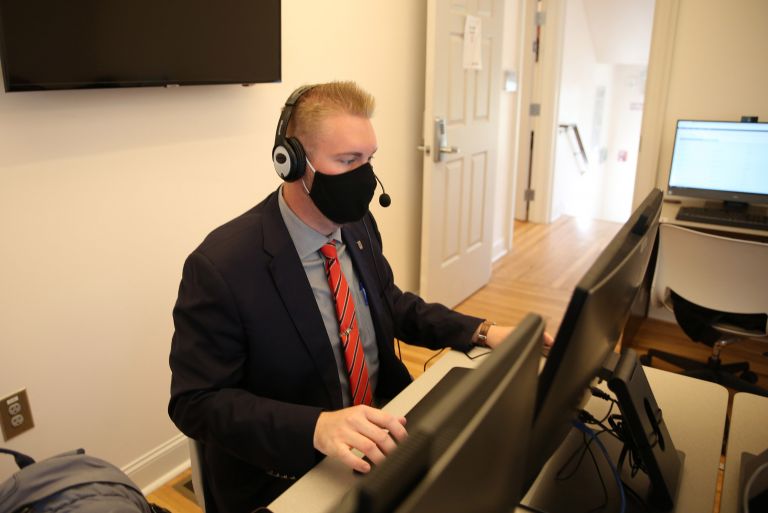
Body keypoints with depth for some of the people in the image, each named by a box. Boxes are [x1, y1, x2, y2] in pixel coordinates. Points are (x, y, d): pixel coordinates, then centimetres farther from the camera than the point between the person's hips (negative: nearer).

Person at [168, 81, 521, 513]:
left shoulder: (358, 223, -2)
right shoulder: (220, 266, -21)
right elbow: (197, 402, -18)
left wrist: (480, 332, -2)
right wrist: (317, 427, -33)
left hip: (377, 441, 6)